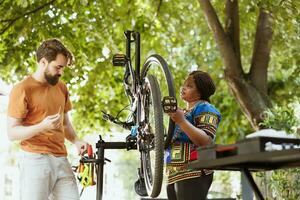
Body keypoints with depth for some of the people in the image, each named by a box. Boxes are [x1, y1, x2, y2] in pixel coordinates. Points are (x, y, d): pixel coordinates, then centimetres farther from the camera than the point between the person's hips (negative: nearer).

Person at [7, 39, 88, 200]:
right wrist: (41, 127, -23)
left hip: (61, 160, 6)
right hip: (35, 160, -6)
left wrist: (76, 141, 6)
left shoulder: (61, 87, 15)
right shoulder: (22, 90, -6)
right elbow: (12, 133, -8)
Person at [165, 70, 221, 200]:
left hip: (193, 174, -9)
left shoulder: (204, 108, -1)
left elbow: (206, 143, -16)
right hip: (174, 175, 9)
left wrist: (182, 121, -22)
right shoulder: (184, 112, 25)